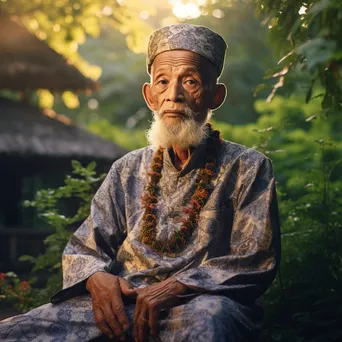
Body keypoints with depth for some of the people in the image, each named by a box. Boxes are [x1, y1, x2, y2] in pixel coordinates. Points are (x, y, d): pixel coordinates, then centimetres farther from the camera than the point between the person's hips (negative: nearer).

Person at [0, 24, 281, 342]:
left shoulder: (248, 168, 7)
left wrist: (174, 288, -15)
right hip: (123, 303, 4)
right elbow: (82, 249, 18)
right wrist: (97, 279, -8)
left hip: (201, 303, -4)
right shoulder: (129, 169, 18)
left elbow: (256, 262, -1)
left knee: (208, 316, -43)